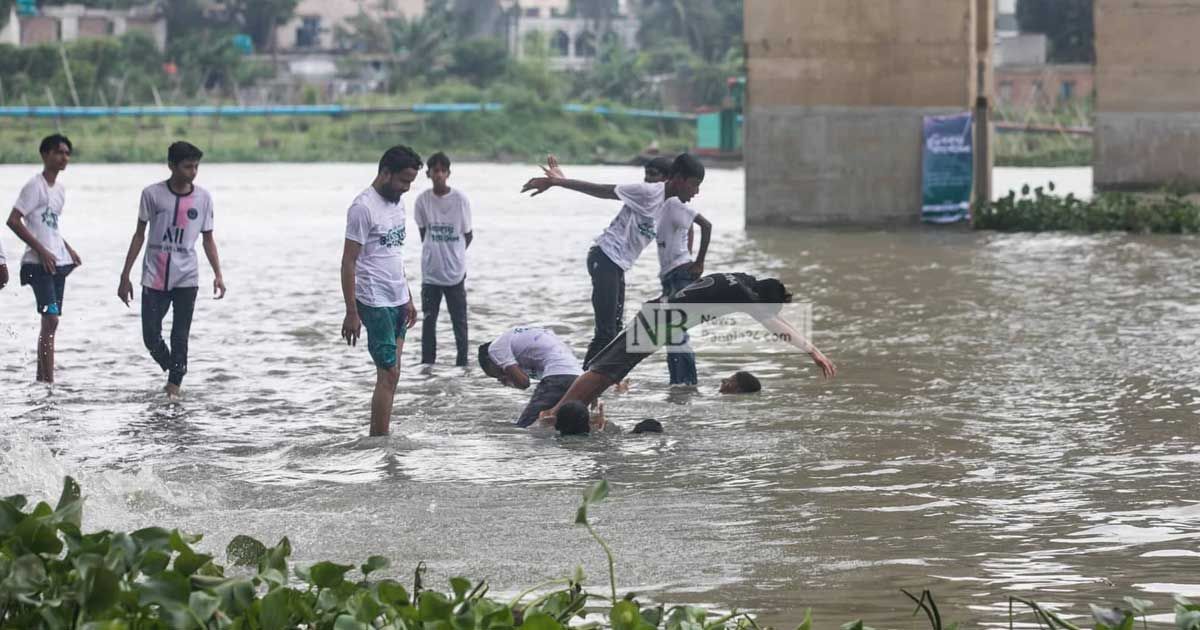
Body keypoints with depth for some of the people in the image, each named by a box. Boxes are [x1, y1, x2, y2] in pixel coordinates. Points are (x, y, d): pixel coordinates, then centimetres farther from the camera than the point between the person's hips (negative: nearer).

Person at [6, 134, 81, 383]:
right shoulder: (35, 186, -10)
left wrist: (68, 250, 13)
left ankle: (41, 377, 14)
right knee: (51, 318, -15)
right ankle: (48, 380, -18)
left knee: (51, 321, 9)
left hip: (58, 262, 8)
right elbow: (13, 220, -15)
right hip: (39, 263, -8)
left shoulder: (60, 189, 15)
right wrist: (41, 250, -18)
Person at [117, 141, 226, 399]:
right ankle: (174, 372, 20)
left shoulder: (203, 198, 1)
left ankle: (174, 385, 4)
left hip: (186, 278, 1)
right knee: (151, 336, -4)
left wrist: (218, 274, -2)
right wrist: (125, 276, 3)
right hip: (154, 278, -1)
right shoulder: (153, 194, -3)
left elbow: (208, 238, 9)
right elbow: (140, 234, 4)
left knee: (180, 337, -2)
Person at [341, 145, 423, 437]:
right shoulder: (364, 207, -14)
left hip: (397, 301, 8)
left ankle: (376, 439, 9)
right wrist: (351, 313, -18)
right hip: (375, 303, -8)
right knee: (388, 374, -9)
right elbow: (349, 262, -15)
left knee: (390, 373, 6)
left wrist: (408, 299, 20)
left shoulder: (396, 204, 13)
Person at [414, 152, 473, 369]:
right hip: (430, 270, 1)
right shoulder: (422, 200, -2)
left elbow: (468, 234, 4)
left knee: (459, 319, 4)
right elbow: (423, 232, 8)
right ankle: (427, 361, 12)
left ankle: (462, 362, 12)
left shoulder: (460, 199, -6)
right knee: (429, 318, 5)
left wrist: (454, 252, 1)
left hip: (455, 271, -1)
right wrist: (434, 251, 0)